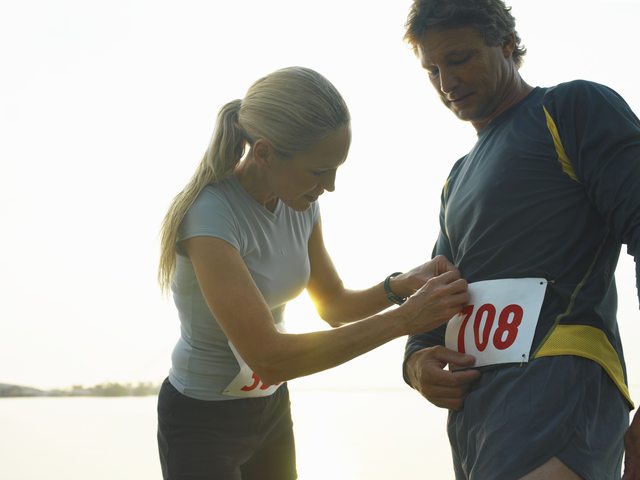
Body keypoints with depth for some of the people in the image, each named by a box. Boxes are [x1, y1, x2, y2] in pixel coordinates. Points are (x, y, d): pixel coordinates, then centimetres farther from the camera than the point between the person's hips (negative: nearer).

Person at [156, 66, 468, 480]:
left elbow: (334, 306, 4)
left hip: (271, 408, 6)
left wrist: (400, 286, -16)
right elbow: (268, 357, -33)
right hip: (203, 422, -6)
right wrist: (404, 319, -33)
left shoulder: (299, 204, -6)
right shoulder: (212, 215, -28)